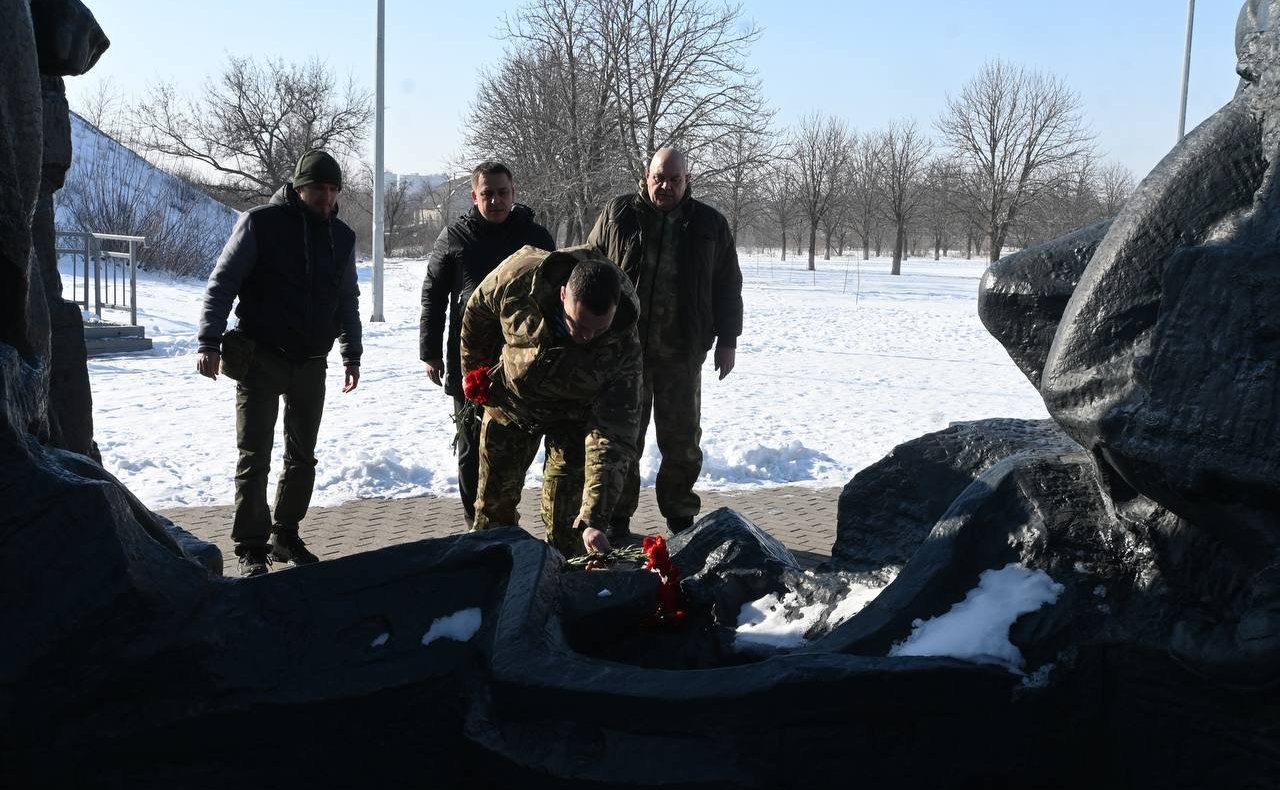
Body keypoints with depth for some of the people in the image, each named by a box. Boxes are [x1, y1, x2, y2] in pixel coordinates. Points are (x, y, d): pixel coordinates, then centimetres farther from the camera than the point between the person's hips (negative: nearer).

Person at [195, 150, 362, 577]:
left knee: (302, 456, 11)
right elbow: (222, 283, -7)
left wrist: (352, 354, 16)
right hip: (261, 359, -5)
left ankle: (286, 534, 25)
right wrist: (210, 341, -15)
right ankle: (251, 548, 3)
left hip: (311, 364, 5)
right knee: (254, 456, -4)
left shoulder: (342, 237, 9)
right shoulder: (260, 223, -6)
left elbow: (348, 300, 19)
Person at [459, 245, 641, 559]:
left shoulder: (623, 348, -37)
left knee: (565, 521, -6)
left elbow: (613, 438, -39)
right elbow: (478, 310, -10)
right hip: (511, 400, 2)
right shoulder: (519, 277, -35)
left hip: (574, 414, -2)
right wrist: (474, 368, 2)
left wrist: (594, 520, -46)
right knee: (493, 500, 14)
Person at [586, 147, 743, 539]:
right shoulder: (617, 215, 4)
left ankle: (681, 517, 21)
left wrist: (727, 341, 6)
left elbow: (728, 287, 10)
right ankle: (617, 518, 16)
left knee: (682, 439, 7)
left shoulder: (710, 224, 6)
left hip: (681, 352, 1)